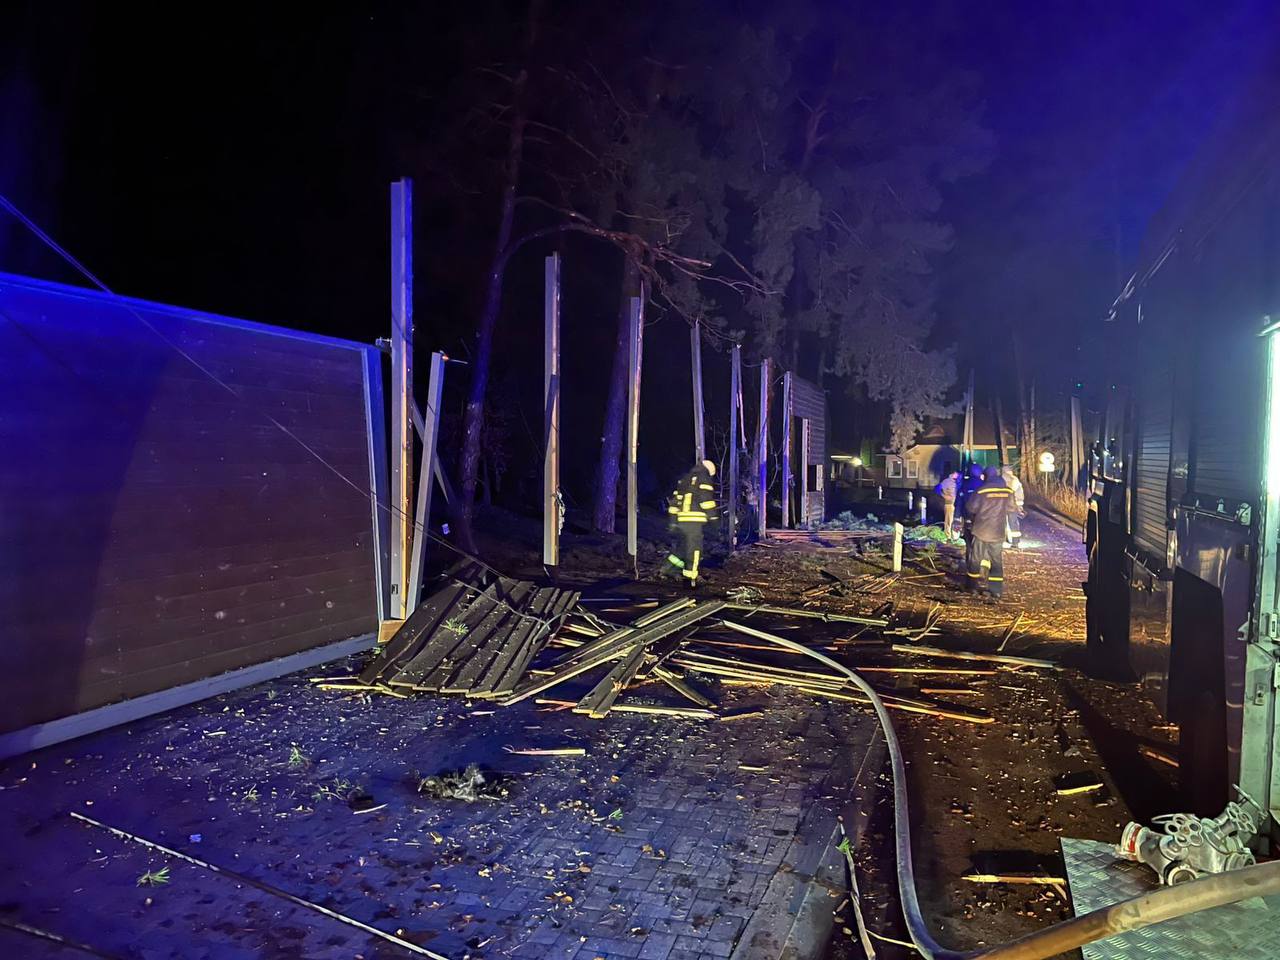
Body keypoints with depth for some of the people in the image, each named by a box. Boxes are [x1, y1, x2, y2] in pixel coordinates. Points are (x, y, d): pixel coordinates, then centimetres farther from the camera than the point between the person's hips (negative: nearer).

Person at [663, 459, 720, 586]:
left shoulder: (683, 480, 21)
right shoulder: (704, 480, -1)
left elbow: (674, 499, 21)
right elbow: (706, 500, -12)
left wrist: (673, 519, 25)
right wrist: (713, 516, -4)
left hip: (680, 520, 7)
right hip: (694, 521, -7)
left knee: (681, 544, 21)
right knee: (694, 548, -1)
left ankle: (671, 567, 20)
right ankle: (690, 577, 0)